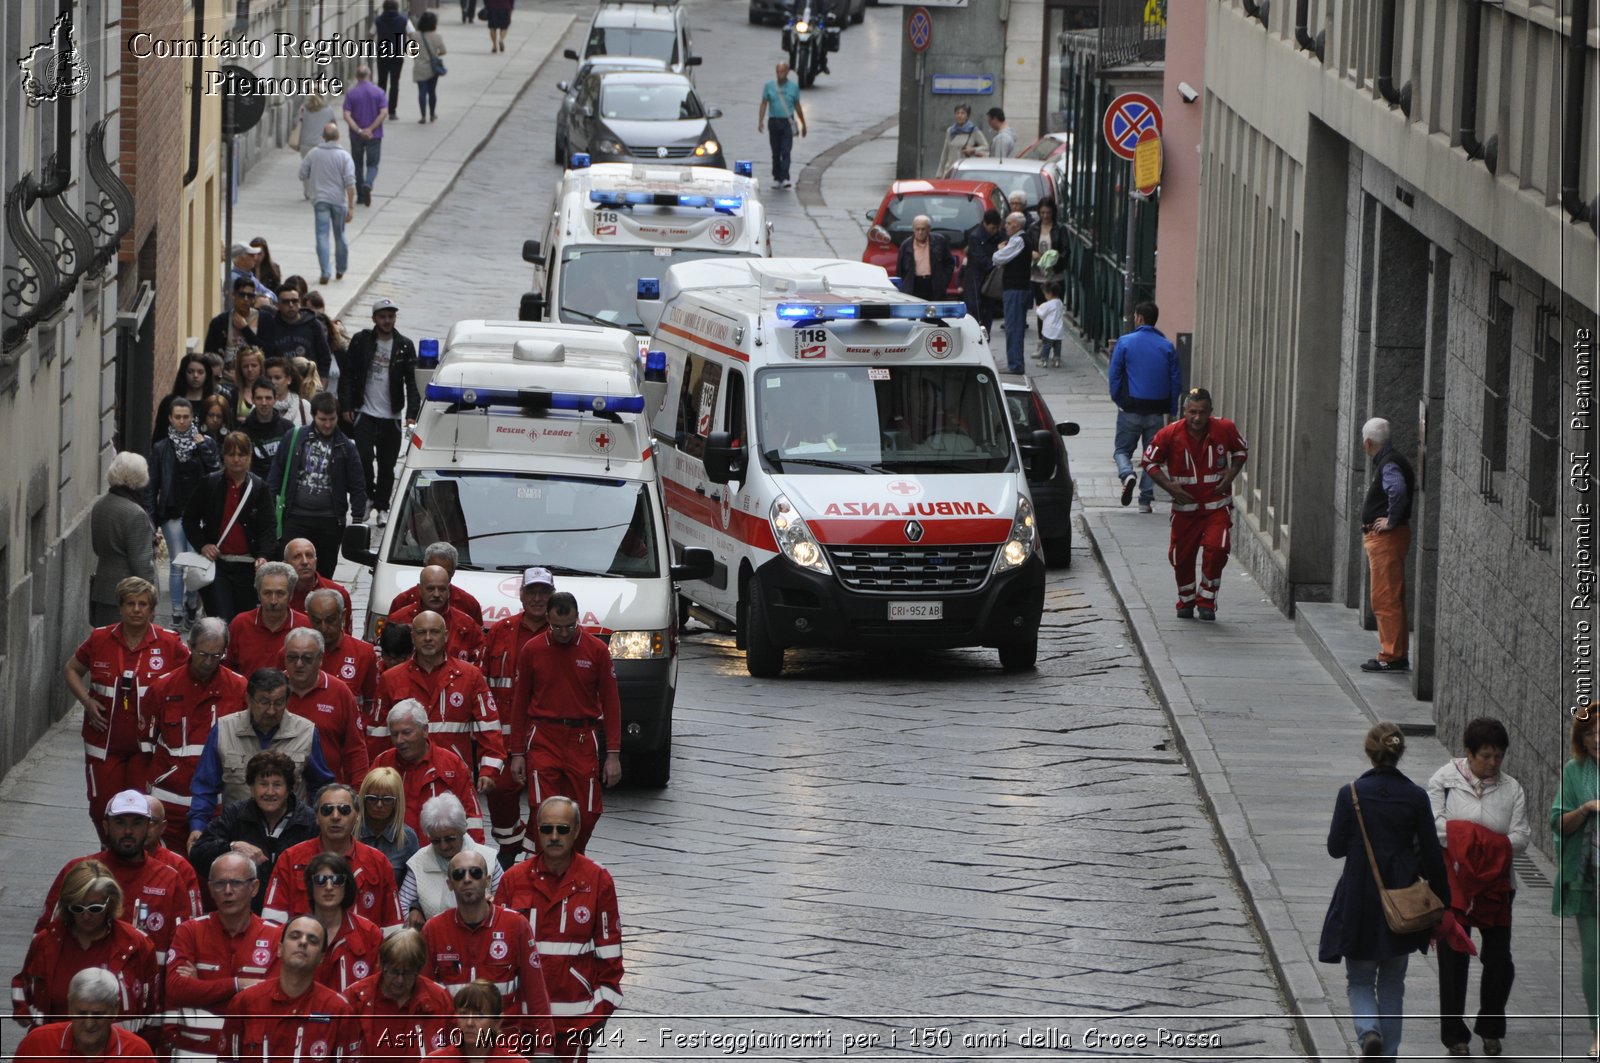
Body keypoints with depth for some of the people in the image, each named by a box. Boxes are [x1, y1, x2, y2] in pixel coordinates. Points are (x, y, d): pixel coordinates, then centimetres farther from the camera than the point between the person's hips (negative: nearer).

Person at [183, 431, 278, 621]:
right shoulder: (209, 484, 2)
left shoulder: (259, 488, 2)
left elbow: (268, 527, -2)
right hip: (216, 563, -1)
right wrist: (202, 545, -5)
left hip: (247, 565, 1)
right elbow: (189, 519, 11)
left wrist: (264, 556, -18)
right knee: (221, 622, -11)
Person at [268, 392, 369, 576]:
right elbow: (276, 474, 7)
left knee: (324, 574, 7)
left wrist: (358, 519, -3)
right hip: (296, 517, 0)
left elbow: (357, 487, 4)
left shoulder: (345, 447, 3)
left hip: (329, 521, 0)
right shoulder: (294, 439, 3)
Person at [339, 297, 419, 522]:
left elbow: (412, 382, 1)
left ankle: (382, 507, 18)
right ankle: (368, 497, 7)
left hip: (391, 415, 1)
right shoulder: (361, 341, 0)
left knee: (387, 465, 6)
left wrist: (412, 413, -9)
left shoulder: (405, 346, 2)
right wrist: (347, 406, -6)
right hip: (365, 412, -1)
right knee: (363, 457, -13)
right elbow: (347, 375, 1)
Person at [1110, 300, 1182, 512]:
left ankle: (1127, 474, -20)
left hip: (1131, 409, -2)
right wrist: (1171, 411, 11)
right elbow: (1176, 381, 4)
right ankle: (1145, 499, 7)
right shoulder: (1167, 347, 2)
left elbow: (1115, 375, -4)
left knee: (1122, 449, 11)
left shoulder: (1125, 343, -5)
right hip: (1157, 412, 2)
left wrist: (1117, 400, 8)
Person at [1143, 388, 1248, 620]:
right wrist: (1169, 486, -12)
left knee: (1216, 549, -18)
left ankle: (1206, 601, 0)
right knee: (1181, 556, 6)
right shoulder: (1169, 434, -13)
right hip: (1185, 507, 1)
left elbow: (1241, 450, 11)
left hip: (1217, 506, -1)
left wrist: (1232, 473, -8)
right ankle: (1186, 601, 31)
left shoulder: (1225, 429, -9)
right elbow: (1149, 461, 0)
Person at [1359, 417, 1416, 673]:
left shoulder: (1389, 465, -15)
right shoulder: (1387, 462, 16)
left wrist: (1392, 521, -24)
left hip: (1386, 537, -11)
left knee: (1386, 599, -9)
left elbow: (1398, 490, -34)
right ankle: (1398, 655, 19)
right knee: (1392, 599, 14)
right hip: (1380, 537, 11)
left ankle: (1392, 656, -10)